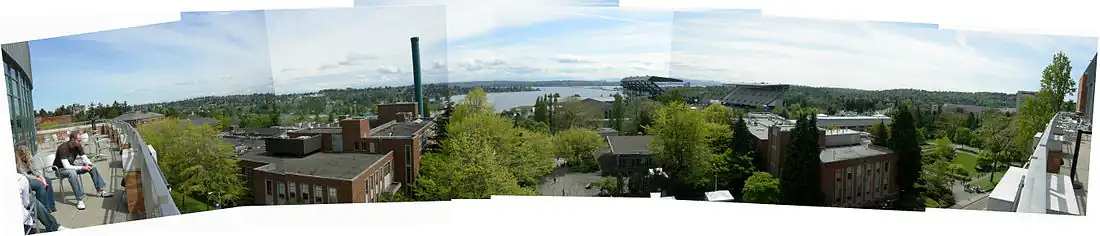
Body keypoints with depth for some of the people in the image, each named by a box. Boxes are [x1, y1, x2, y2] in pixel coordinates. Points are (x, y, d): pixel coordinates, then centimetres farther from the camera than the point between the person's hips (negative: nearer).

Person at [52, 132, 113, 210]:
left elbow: (85, 158, -1)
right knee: (72, 173, -39)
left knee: (92, 167, -7)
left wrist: (89, 164, -24)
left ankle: (101, 191, -3)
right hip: (60, 169, -7)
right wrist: (82, 167, -35)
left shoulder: (78, 146, -8)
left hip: (72, 166, 7)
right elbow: (66, 166, -33)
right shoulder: (63, 148, -29)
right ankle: (79, 200, -39)